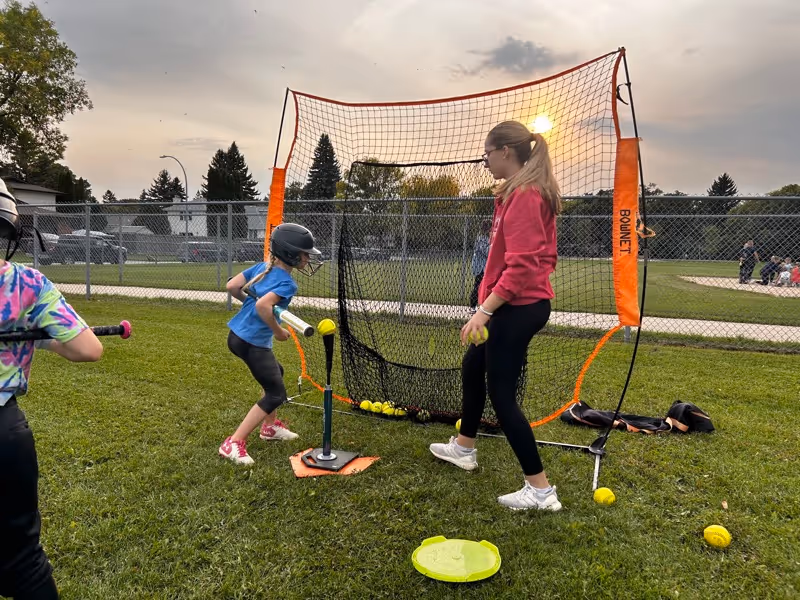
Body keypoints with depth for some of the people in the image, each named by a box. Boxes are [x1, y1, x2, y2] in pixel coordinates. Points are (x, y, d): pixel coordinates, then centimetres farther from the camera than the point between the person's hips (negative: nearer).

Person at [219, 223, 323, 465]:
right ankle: (233, 443, -4)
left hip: (238, 334, 10)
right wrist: (278, 331, -18)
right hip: (253, 343, -10)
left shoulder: (262, 267, 5)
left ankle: (270, 426, 42)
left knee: (275, 372, 29)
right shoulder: (287, 283, -18)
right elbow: (263, 306, -33)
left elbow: (232, 286, 5)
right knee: (276, 393, -1)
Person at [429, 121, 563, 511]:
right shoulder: (528, 191, 13)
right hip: (523, 304, 11)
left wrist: (484, 310, -25)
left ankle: (541, 490, 8)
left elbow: (520, 265, -25)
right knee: (472, 366, 23)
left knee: (501, 393, -2)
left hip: (517, 307, -11)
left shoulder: (523, 195, -19)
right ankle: (464, 448, 42)